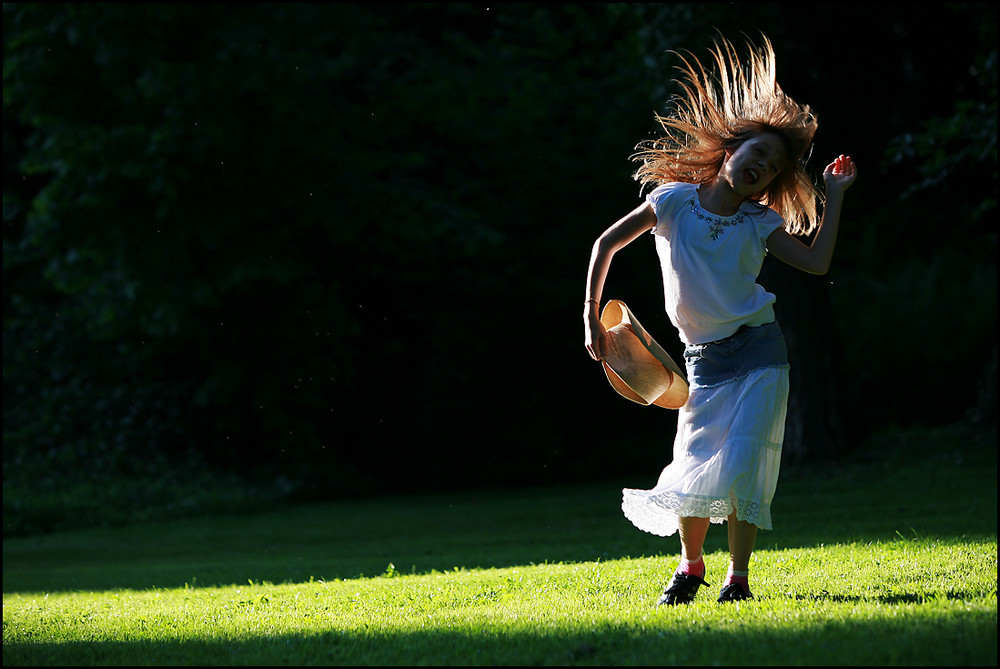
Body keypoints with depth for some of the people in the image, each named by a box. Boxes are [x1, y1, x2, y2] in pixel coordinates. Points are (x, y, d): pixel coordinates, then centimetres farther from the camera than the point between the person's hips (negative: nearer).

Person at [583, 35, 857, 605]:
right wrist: (592, 316, 0)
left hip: (758, 352, 0)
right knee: (694, 467, -2)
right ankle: (691, 564, 22)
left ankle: (739, 576, 1)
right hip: (703, 360, 0)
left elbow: (817, 263, -7)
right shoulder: (674, 201, -3)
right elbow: (607, 244, 2)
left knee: (741, 467, -11)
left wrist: (834, 197, -2)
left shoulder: (759, 225, 0)